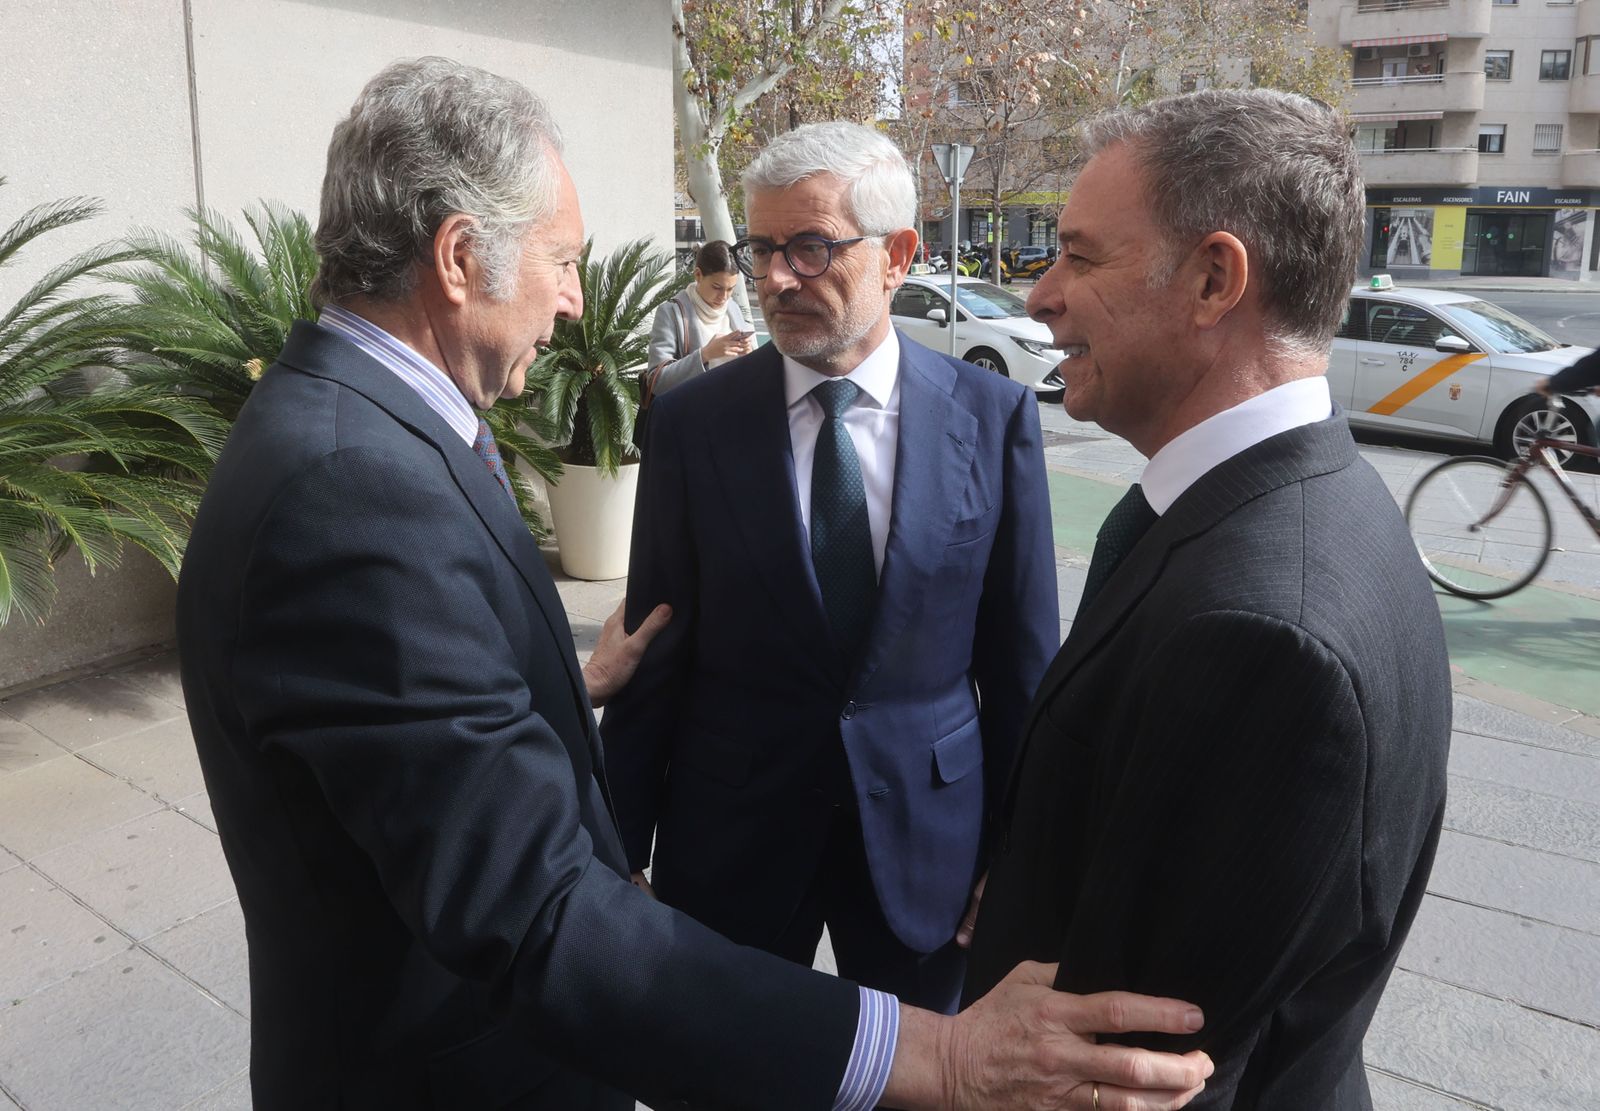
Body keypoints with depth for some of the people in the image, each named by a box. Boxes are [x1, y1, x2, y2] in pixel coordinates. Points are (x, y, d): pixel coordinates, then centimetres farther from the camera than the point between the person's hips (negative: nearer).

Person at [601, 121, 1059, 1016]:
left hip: (927, 835, 1)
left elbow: (1021, 656, -1)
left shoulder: (994, 414, -6)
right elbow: (655, 656, -3)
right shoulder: (693, 421, -7)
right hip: (731, 834, 0)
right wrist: (623, 856, 0)